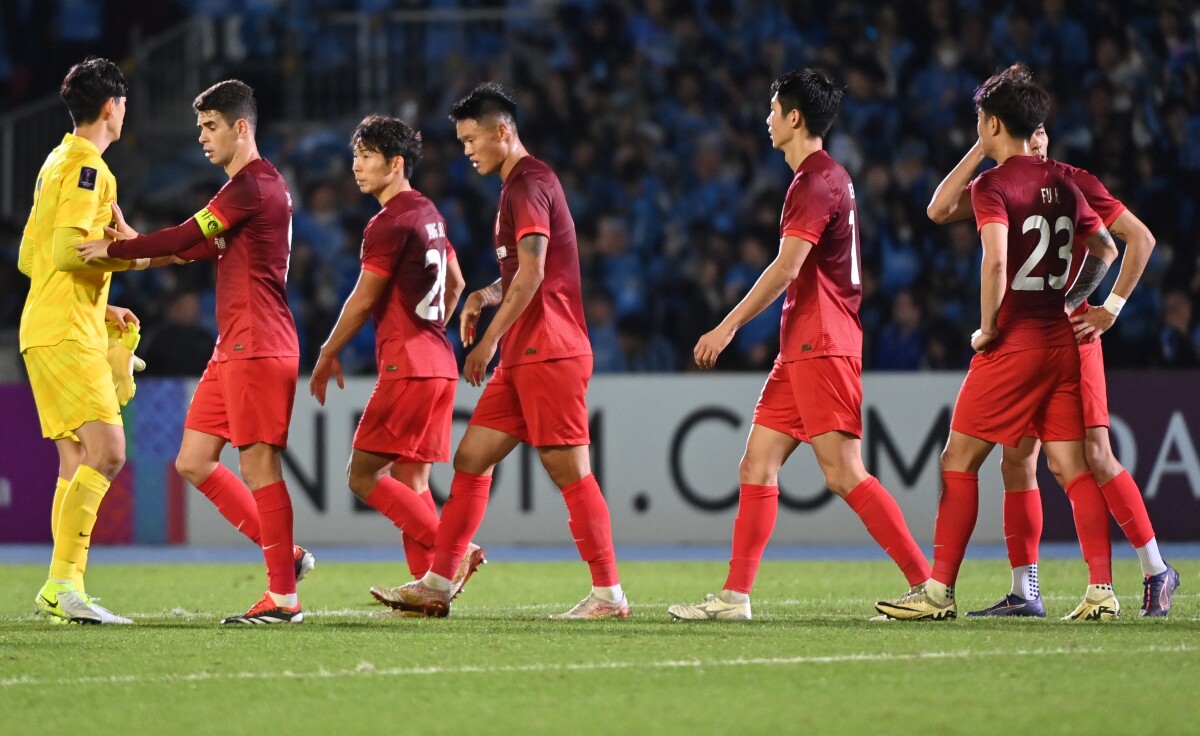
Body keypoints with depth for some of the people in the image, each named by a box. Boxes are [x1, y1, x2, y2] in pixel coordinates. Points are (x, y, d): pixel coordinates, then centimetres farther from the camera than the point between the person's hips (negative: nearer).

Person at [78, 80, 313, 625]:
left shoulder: (254, 184, -13)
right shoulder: (248, 186, 20)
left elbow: (187, 238, -16)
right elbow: (201, 248, 18)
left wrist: (115, 248, -8)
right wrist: (134, 242, 5)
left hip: (258, 348, -10)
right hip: (232, 350, 10)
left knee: (258, 464, -8)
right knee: (193, 462, 9)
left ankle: (282, 596, -5)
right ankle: (285, 555, 14)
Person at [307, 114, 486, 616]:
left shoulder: (390, 223, -12)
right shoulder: (428, 214, 16)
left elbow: (364, 300, -9)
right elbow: (455, 283, 27)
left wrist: (328, 356, 2)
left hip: (406, 367, -9)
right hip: (439, 364, 9)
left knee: (363, 475, -7)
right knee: (410, 481, 9)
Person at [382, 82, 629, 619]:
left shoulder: (528, 185, -11)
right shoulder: (519, 185, 21)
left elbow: (532, 273, -19)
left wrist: (488, 341, -15)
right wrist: (485, 296, 12)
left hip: (547, 354, -10)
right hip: (523, 359, 10)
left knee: (568, 470, -8)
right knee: (470, 460, 7)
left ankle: (609, 595, -5)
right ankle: (437, 585, 7)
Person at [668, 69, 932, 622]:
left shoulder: (816, 182, -12)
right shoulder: (826, 177, 19)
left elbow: (785, 269, -19)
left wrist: (729, 327, -16)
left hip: (822, 348, -10)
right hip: (801, 349, 10)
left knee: (844, 474, -13)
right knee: (756, 466, 6)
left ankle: (928, 585, -13)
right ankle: (735, 596, 5)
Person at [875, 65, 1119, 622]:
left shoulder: (993, 185, -10)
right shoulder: (1062, 184, 12)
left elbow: (996, 262, -23)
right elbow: (1105, 251, 22)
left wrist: (987, 330, -12)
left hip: (1013, 342, -7)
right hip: (1061, 342, 7)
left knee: (959, 462, 1)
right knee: (1071, 466, 6)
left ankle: (939, 591, 0)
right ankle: (1101, 590, -2)